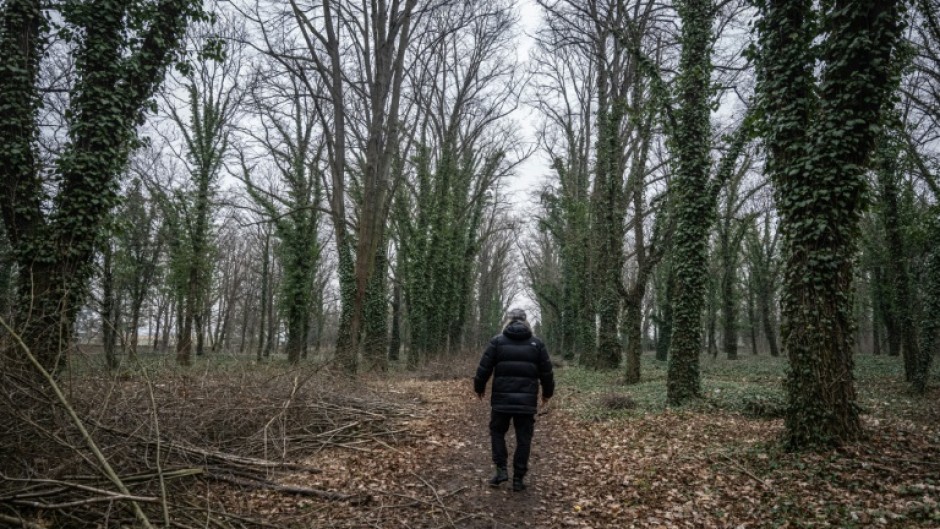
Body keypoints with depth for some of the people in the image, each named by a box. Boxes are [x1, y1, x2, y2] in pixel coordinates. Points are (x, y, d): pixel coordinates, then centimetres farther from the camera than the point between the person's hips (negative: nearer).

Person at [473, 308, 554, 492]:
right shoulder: (537, 343, 5)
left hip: (502, 399, -1)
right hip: (527, 401, 1)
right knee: (523, 439, 9)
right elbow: (546, 372, 8)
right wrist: (547, 392, 24)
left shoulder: (497, 341, 0)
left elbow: (484, 368, 0)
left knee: (497, 432, 18)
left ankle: (501, 470, 8)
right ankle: (518, 478, 11)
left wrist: (479, 388, 15)